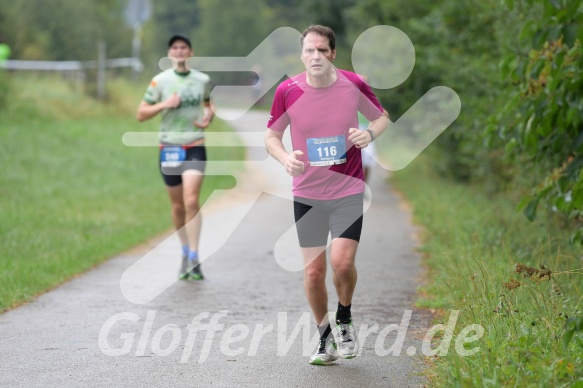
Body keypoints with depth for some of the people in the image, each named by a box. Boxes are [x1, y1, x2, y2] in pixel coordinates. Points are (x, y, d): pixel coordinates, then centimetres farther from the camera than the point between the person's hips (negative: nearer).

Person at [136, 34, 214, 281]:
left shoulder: (203, 80, 4)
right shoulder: (160, 81, -1)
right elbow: (141, 114, 0)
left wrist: (209, 115, 1)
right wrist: (164, 104, -15)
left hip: (195, 146, -1)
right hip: (169, 147, 1)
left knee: (191, 201, -15)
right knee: (177, 205, 8)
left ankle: (194, 260, -14)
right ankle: (185, 252, 29)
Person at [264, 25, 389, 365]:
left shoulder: (354, 84, -7)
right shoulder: (287, 91, -7)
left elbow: (382, 116, 10)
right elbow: (271, 136, 5)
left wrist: (370, 134, -12)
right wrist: (286, 158, -16)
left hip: (348, 190, -1)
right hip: (306, 194, 1)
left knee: (342, 261, -16)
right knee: (313, 270, 1)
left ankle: (345, 322, 13)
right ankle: (325, 338, 22)